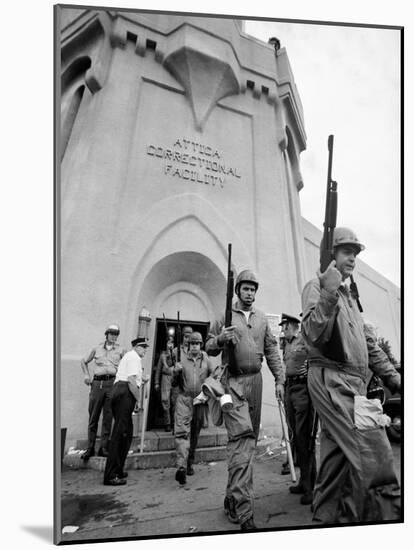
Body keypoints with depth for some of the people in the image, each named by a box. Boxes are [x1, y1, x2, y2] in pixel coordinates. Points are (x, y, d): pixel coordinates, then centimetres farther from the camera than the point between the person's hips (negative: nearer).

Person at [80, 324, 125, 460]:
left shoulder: (120, 350, 9)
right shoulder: (97, 348, 11)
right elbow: (84, 361, 24)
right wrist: (87, 375, 12)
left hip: (112, 383, -1)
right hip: (97, 383, 1)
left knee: (108, 417, 2)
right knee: (93, 417, 5)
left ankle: (103, 448, 13)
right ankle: (90, 448, 17)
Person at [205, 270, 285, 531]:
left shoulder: (262, 318, 13)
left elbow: (272, 350, 13)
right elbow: (209, 348, 0)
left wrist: (280, 380, 5)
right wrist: (220, 339, -22)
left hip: (255, 381, 5)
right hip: (233, 381, -5)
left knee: (249, 439, 11)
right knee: (242, 436, -16)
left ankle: (233, 497, 29)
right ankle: (243, 508, -10)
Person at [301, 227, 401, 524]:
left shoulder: (349, 293, 23)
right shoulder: (317, 287, -4)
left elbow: (368, 342, 24)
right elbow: (314, 335, -19)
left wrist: (393, 377, 18)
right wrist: (329, 293, -27)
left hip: (352, 384, 9)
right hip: (332, 380, -9)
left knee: (336, 458, 12)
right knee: (375, 454, -13)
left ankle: (325, 518, 22)